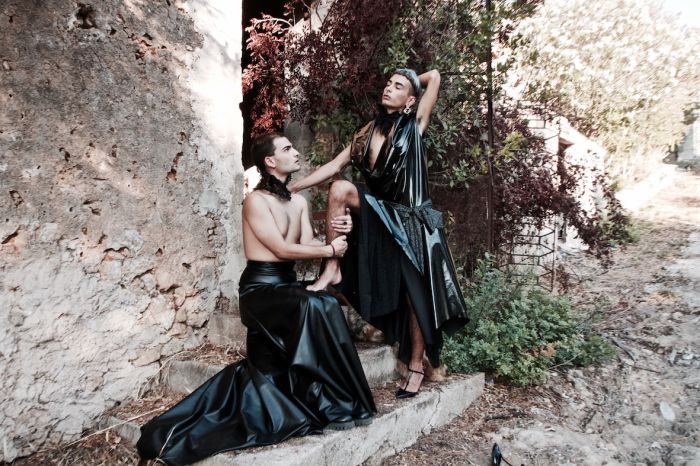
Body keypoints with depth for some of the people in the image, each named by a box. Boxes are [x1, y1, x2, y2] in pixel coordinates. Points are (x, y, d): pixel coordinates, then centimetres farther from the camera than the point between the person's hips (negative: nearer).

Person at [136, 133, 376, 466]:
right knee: (319, 308, -31)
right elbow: (283, 249, -16)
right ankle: (335, 404, -18)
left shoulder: (299, 201, 12)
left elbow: (307, 244, 3)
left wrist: (335, 234, -15)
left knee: (265, 369, 4)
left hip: (287, 284, 9)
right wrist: (330, 250, -9)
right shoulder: (256, 201, -11)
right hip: (260, 287, -9)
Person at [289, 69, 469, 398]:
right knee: (341, 189, -23)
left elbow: (434, 77, -6)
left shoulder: (414, 125, -3)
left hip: (411, 223, -3)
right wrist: (291, 187, 3)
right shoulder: (368, 132, 8)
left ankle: (415, 367, 19)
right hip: (378, 217, 3)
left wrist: (414, 82, 12)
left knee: (416, 297, 2)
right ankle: (332, 268, -15)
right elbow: (334, 165, 7)